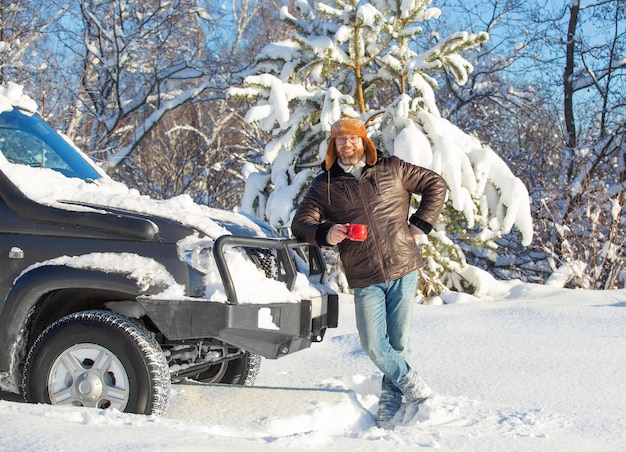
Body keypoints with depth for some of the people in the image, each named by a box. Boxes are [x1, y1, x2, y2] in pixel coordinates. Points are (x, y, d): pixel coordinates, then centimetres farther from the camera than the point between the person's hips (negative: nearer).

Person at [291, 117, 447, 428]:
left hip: (403, 270, 0)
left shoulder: (391, 169, 6)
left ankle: (391, 398, 23)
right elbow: (300, 223, 3)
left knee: (398, 341, 4)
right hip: (365, 280, 0)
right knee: (374, 345, -7)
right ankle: (414, 387, 15)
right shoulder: (324, 185, 6)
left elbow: (435, 184, 13)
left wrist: (419, 225, 4)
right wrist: (325, 234, -18)